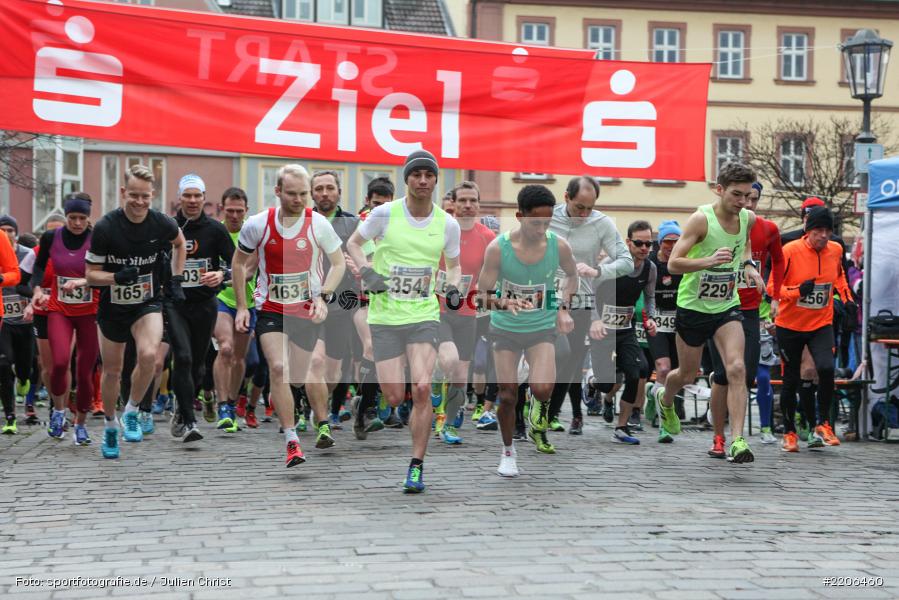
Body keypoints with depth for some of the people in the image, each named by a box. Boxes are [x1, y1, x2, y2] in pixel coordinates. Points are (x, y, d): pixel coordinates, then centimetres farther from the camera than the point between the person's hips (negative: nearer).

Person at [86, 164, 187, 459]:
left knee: (148, 355, -27)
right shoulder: (105, 227, -18)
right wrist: (117, 277, -30)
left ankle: (131, 412, -3)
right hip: (112, 306, 0)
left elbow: (179, 243, 14)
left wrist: (176, 280, 7)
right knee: (112, 371, 11)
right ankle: (110, 427, 36)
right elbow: (90, 274, -11)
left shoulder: (162, 224, -12)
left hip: (148, 304, 0)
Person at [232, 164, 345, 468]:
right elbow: (239, 263, 6)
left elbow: (339, 263, 2)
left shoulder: (318, 224, -10)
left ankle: (323, 425, 37)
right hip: (270, 309, 0)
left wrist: (323, 297, -12)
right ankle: (292, 443, -18)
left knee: (302, 374, 11)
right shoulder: (257, 224, -10)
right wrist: (241, 307, 3)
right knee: (278, 368, -20)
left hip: (307, 309, 0)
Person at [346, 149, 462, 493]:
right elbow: (353, 243, 10)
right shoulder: (385, 213, -5)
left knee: (422, 390, -16)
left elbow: (453, 264, 18)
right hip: (385, 316, -1)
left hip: (424, 316, 1)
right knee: (394, 399, -5)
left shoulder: (447, 224, 1)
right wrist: (367, 273, -8)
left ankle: (416, 467, -4)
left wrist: (453, 287, -4)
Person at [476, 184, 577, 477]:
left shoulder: (559, 246, -13)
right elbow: (483, 294, -14)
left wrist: (564, 308, 0)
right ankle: (508, 451, 27)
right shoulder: (497, 249, -19)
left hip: (542, 328, 0)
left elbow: (572, 274, 10)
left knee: (542, 388, -21)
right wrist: (504, 303, -35)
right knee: (507, 395, 2)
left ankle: (538, 419, 16)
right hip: (505, 329, 0)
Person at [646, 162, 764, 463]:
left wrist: (747, 264, 3)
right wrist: (709, 261, -37)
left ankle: (737, 441, -16)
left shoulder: (748, 218, -2)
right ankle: (663, 398, 50)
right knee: (687, 374, 15)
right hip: (693, 306, -3)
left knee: (736, 368, -17)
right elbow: (673, 263, -22)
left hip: (727, 307, 3)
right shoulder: (701, 219, -20)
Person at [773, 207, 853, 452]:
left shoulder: (836, 250, -2)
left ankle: (822, 424, -4)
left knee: (826, 369, -22)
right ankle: (789, 433, 24)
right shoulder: (790, 251, -14)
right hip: (790, 325, -2)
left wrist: (847, 297, 11)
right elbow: (772, 286, -12)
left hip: (822, 324, 2)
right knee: (791, 380, 6)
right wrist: (797, 291, -27)